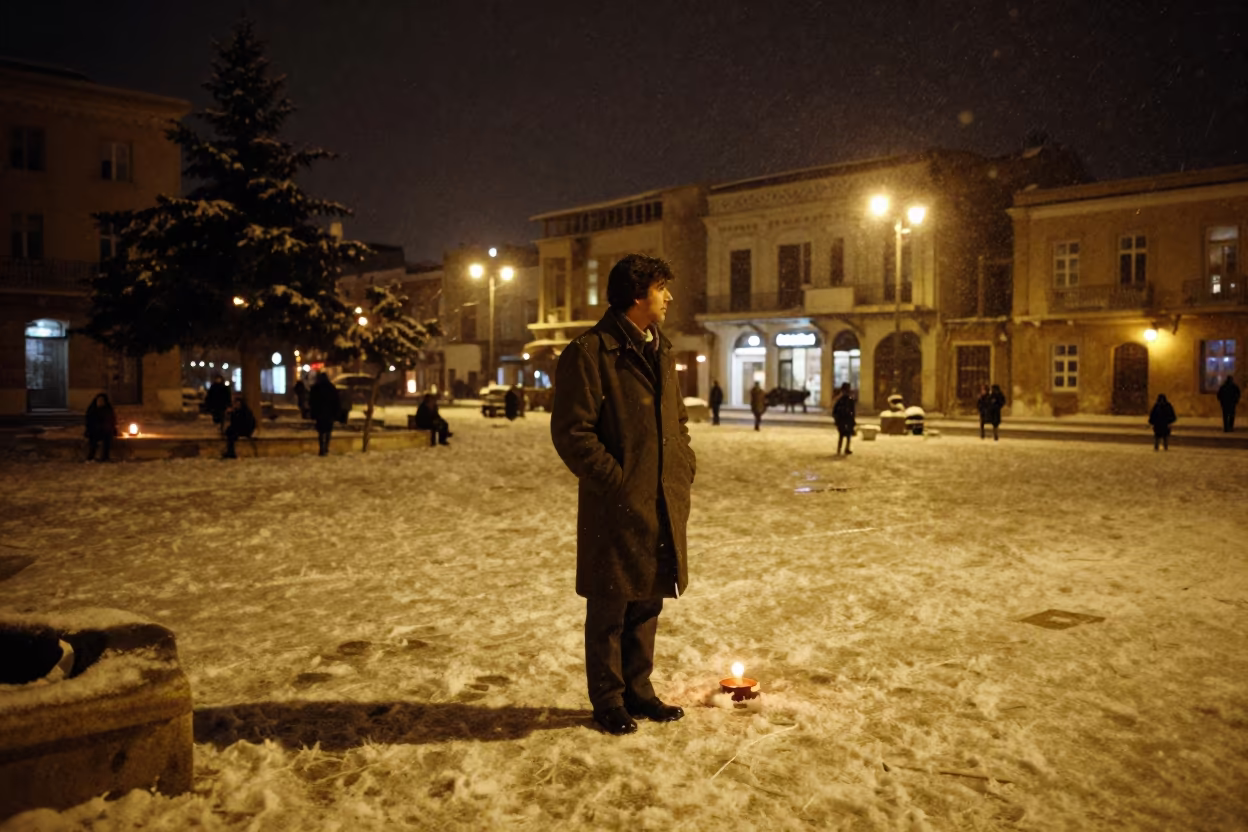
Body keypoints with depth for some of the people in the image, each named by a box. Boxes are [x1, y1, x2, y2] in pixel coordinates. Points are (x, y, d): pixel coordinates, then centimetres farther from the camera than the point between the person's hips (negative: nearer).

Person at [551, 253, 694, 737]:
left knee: (647, 604, 17)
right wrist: (616, 479, -15)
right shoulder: (591, 351, -12)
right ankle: (608, 700, 23)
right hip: (616, 507, -7)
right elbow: (571, 431, -15)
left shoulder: (661, 352, 14)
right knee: (610, 606, 7)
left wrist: (685, 468, 9)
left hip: (665, 505, 8)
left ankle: (637, 690, 33)